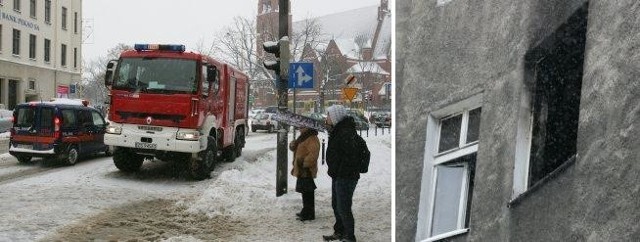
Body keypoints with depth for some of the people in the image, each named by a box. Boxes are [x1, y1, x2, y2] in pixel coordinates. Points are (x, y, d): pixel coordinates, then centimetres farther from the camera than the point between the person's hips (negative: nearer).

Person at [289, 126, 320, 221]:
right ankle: (306, 211, 27)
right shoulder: (303, 138, 17)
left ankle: (309, 214, 0)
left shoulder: (312, 139, -17)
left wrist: (304, 164, -23)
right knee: (305, 191, 17)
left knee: (307, 192, -6)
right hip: (301, 170, 10)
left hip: (306, 171, -10)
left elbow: (313, 155, -25)